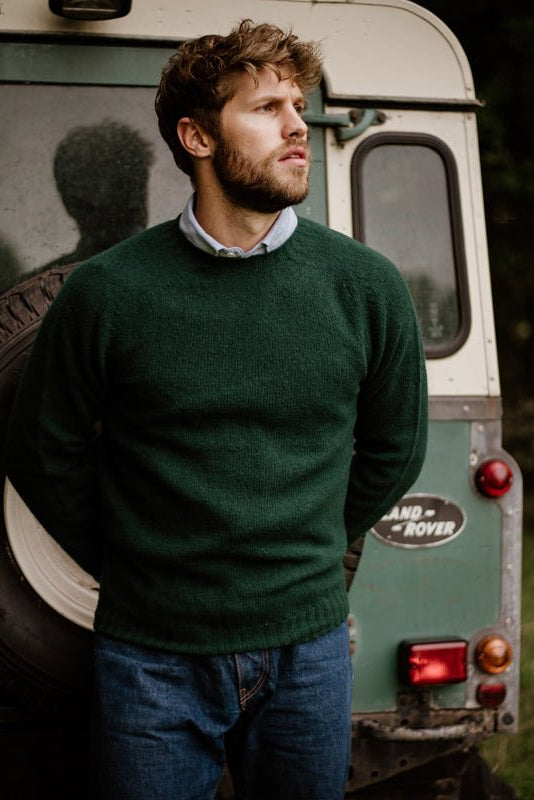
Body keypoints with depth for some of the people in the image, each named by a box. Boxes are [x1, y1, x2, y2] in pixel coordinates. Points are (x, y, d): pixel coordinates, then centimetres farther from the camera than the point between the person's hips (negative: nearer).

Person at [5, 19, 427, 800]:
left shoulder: (366, 286, -4)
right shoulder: (106, 292, -9)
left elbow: (393, 452, 10)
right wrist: (131, 570, 8)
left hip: (307, 650, 2)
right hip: (152, 661, -1)